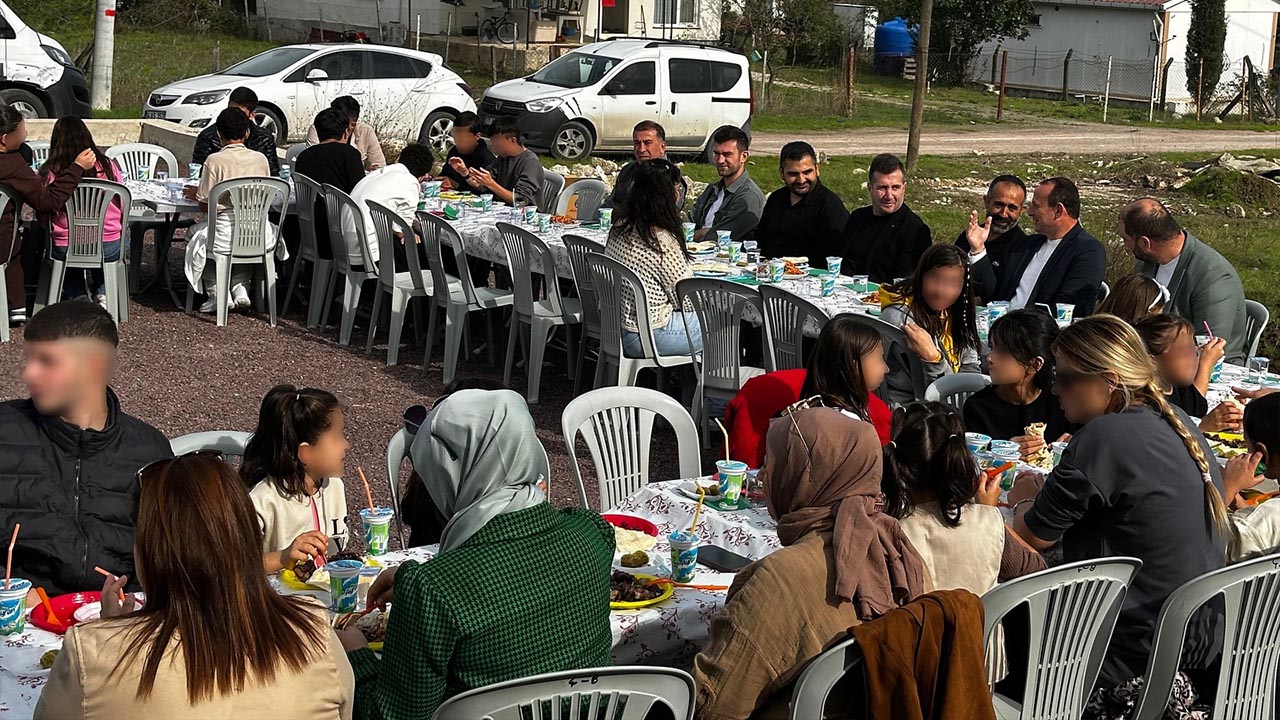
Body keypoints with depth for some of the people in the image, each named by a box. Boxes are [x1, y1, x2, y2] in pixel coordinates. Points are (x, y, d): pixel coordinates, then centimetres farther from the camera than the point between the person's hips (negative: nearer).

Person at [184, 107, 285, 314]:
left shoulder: (215, 160, -9)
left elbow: (205, 206, -6)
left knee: (196, 233, 28)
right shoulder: (260, 159, 3)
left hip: (226, 235, -3)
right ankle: (240, 286, 23)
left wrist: (197, 192, 17)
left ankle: (216, 291, 18)